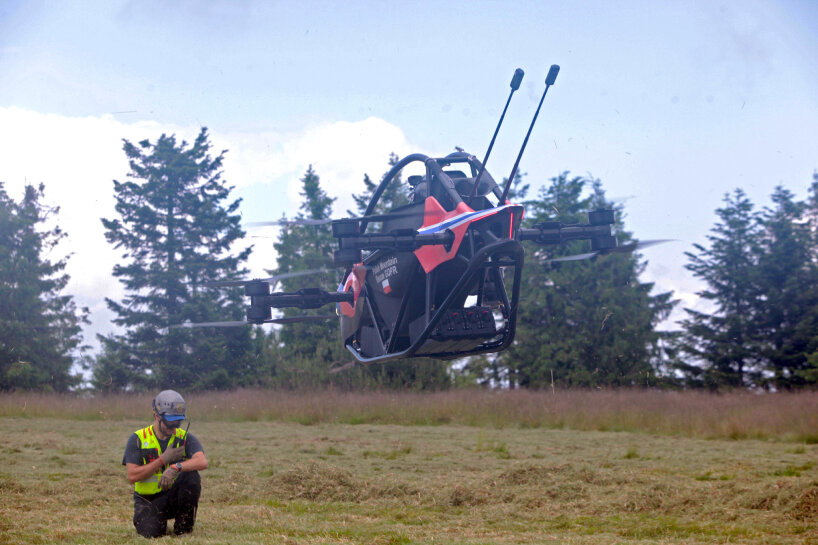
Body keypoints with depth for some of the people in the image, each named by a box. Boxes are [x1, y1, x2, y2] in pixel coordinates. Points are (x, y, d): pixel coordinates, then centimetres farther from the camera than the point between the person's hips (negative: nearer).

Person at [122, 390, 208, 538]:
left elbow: (202, 462, -21)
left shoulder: (185, 438, 0)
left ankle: (184, 528, -9)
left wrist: (176, 467, -38)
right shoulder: (137, 439, -3)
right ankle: (160, 523, 11)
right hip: (147, 501, -1)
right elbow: (132, 476, -14)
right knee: (151, 532, -29)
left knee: (191, 475, -28)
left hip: (174, 498, 1)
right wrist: (164, 459, -17)